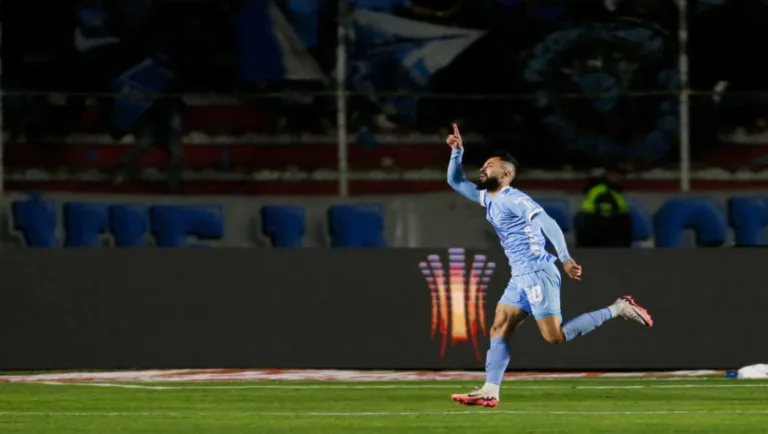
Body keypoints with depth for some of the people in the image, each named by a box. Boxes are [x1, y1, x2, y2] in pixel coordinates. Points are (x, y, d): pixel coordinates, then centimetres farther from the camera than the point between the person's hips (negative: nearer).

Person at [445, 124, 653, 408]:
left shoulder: (513, 199, -13)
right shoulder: (488, 198, 16)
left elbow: (547, 223, -23)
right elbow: (455, 181, 28)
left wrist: (565, 259, -33)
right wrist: (457, 151, 11)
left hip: (537, 274, -9)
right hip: (520, 277, 9)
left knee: (555, 336, -12)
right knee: (498, 330, 2)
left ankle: (617, 310, -4)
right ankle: (489, 392, -2)